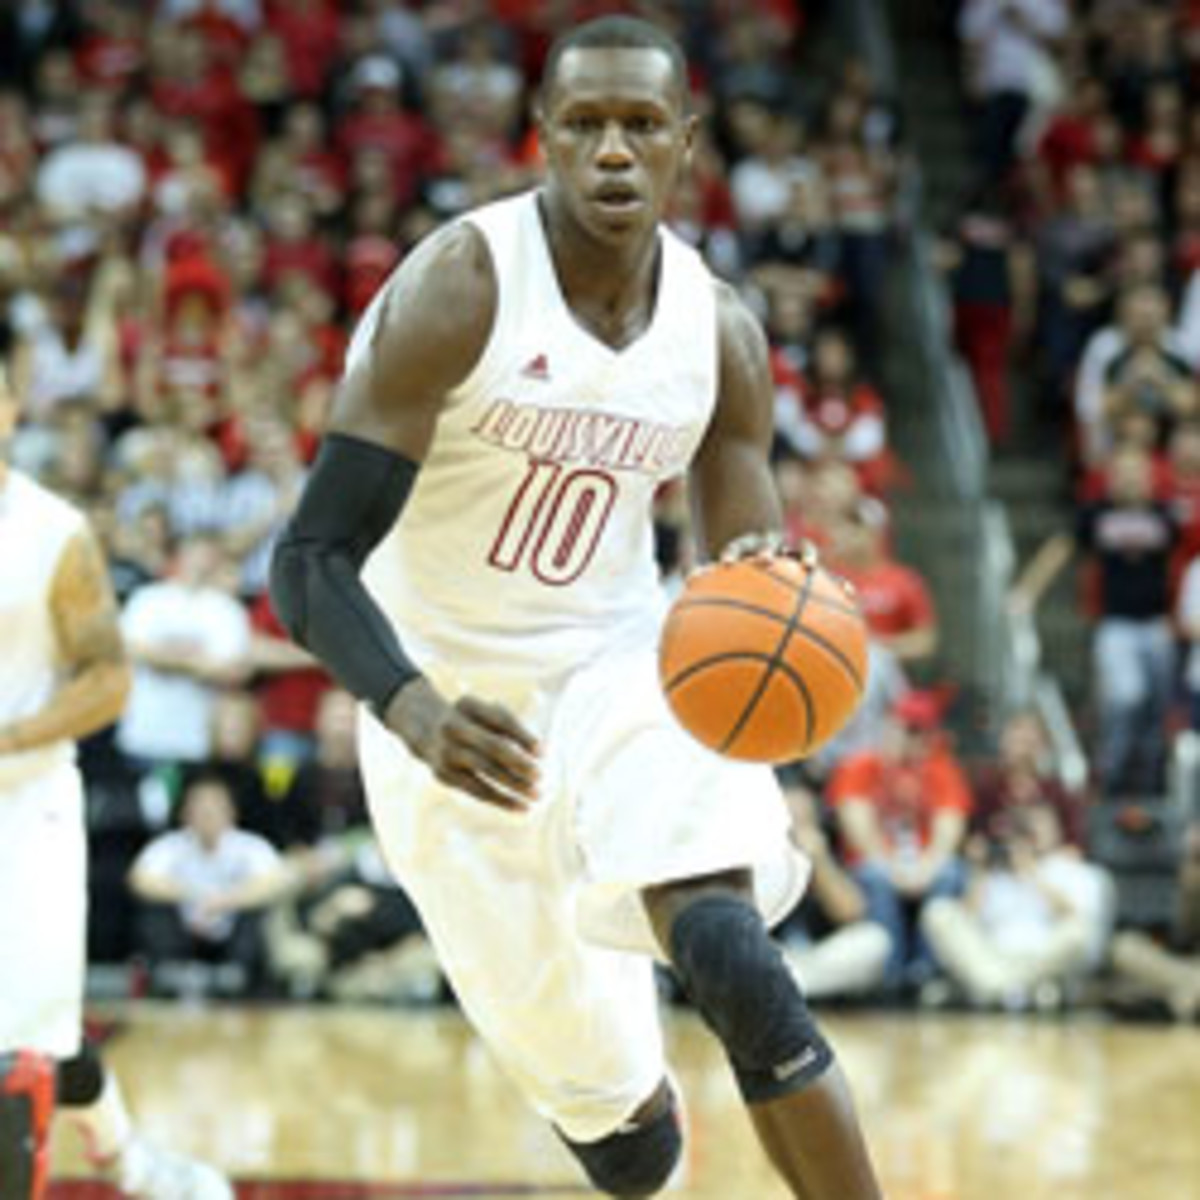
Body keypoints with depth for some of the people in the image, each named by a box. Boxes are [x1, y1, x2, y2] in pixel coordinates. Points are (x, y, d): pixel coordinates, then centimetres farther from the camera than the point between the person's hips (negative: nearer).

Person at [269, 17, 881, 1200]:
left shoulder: (718, 328, -5)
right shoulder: (457, 290, -20)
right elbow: (311, 560, -23)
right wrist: (417, 714, -42)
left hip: (617, 670, 2)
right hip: (454, 706, -2)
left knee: (727, 954, -28)